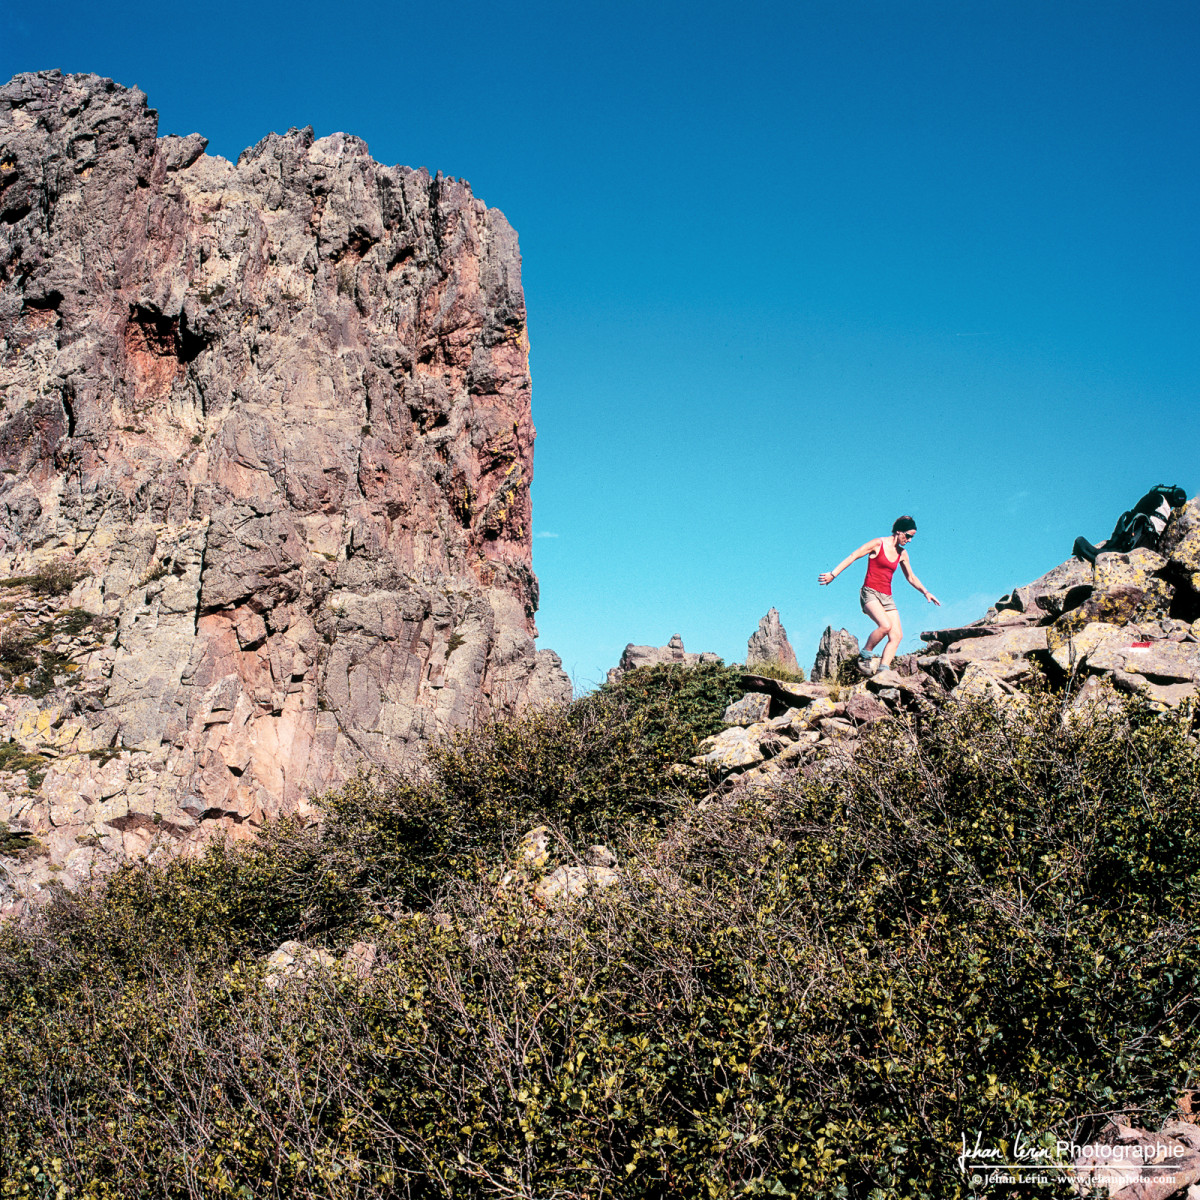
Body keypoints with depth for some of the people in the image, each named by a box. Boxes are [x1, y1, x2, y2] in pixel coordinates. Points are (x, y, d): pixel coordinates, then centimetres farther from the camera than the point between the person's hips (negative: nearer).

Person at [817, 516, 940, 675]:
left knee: (897, 635, -10)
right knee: (886, 625, -29)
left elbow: (911, 578, 27)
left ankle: (883, 671, -11)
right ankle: (864, 655, -10)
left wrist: (926, 592, 17)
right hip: (870, 592, -7)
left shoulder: (902, 553, 14)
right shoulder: (878, 544, -4)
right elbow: (853, 557, -4)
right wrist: (833, 574, -11)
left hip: (887, 597, 7)